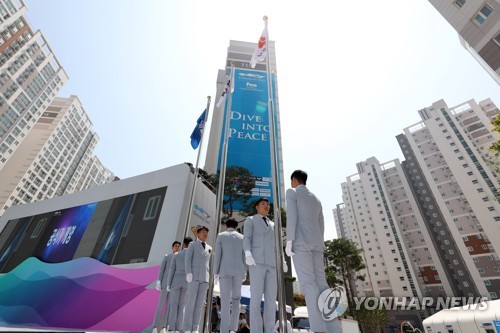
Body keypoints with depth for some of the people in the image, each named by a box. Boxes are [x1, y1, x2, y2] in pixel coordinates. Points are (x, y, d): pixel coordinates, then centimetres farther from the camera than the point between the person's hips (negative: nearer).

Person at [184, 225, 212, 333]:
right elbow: (188, 259, -4)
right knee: (190, 303, -6)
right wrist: (189, 273, -18)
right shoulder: (192, 244, 8)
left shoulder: (209, 248, 20)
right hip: (194, 277, -4)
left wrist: (208, 279, 13)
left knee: (199, 304, 1)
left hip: (204, 278, 4)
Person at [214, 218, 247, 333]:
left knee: (225, 301, -1)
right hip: (238, 271, 2)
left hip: (225, 271, -2)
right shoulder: (242, 237, 10)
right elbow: (244, 257, 7)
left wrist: (215, 272, 1)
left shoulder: (221, 235, 4)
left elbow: (217, 255, -2)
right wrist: (244, 274, 11)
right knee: (236, 299, 14)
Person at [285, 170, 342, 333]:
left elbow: (291, 216, -10)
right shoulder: (316, 200, 26)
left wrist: (288, 242, -13)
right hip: (316, 243, 7)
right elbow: (321, 227, 20)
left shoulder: (292, 192, 5)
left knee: (308, 283, -13)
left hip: (300, 241, -7)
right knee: (321, 284, 1)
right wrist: (317, 249, 21)